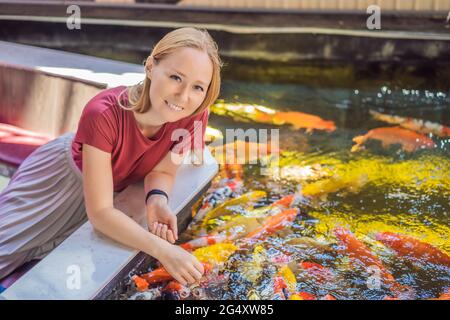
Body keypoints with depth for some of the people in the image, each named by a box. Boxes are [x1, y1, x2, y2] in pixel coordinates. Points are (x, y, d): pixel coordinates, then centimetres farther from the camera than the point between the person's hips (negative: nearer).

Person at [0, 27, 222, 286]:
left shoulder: (194, 117, -33)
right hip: (68, 174, -3)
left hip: (118, 188, 3)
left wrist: (158, 201, -38)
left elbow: (162, 171, -15)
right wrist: (162, 250, -53)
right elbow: (100, 211, -42)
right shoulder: (103, 114, -44)